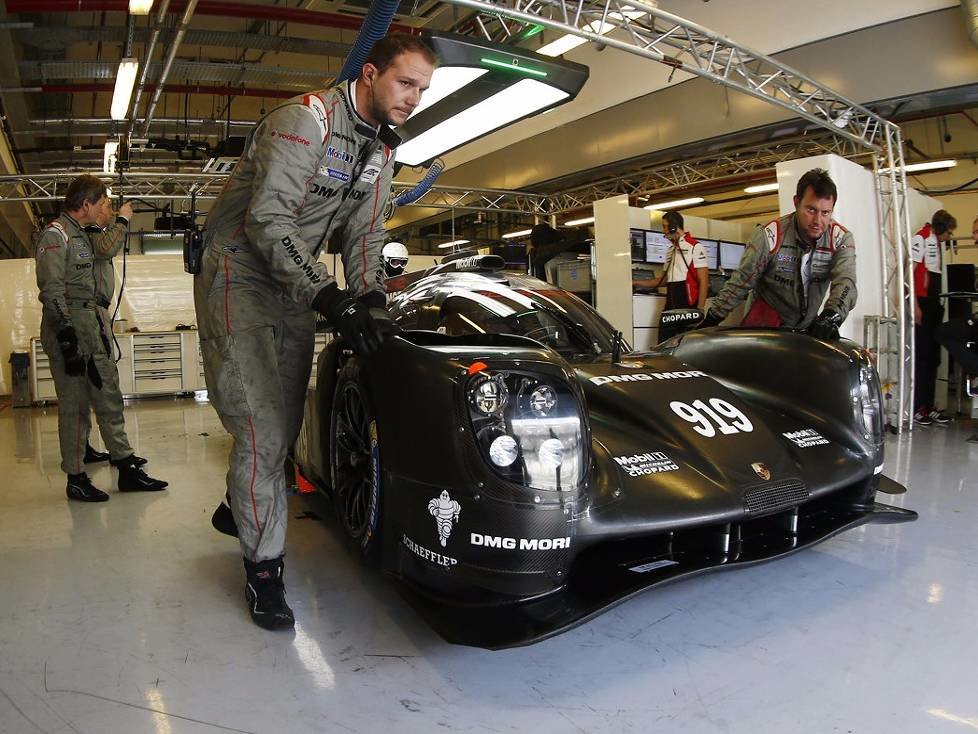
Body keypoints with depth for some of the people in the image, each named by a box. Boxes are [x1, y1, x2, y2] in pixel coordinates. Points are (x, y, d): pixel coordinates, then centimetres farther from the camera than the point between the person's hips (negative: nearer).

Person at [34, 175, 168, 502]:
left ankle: (127, 469, 14)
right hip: (68, 329, -10)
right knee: (75, 406, -3)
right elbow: (51, 290, -18)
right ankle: (76, 479, 7)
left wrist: (122, 221, 45)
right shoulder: (55, 234, -11)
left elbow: (102, 247, 41)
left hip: (89, 325, 10)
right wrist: (67, 337, -23)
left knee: (109, 398, 8)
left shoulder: (79, 235, 17)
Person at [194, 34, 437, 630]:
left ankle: (241, 509, 37)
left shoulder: (381, 149, 8)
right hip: (240, 276, -8)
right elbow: (268, 220, -26)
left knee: (287, 424, 11)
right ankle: (264, 565, 2)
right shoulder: (306, 120, -18)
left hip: (296, 286, 8)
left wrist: (371, 300, -12)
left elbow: (364, 234, 6)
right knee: (261, 428, -11)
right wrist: (331, 298, -33)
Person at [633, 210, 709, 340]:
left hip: (688, 307, -7)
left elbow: (703, 281, -9)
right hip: (670, 307, 7)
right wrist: (635, 283, 22)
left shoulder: (694, 247, -4)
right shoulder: (671, 251, 20)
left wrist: (700, 310, -15)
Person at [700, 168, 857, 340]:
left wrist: (831, 316, -45)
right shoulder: (769, 235, -16)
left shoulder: (842, 239, -10)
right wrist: (711, 320, -11)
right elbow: (741, 281, -11)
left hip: (809, 326, 3)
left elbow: (845, 281, -24)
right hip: (766, 320, -3)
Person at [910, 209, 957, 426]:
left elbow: (937, 276, 19)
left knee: (933, 357, 9)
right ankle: (915, 409, -3)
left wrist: (941, 304, 11)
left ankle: (928, 407, 14)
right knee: (920, 357, -8)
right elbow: (910, 272, -14)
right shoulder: (921, 238, -7)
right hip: (922, 303, -9)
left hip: (935, 304, 9)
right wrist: (915, 306, -19)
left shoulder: (938, 243, 19)